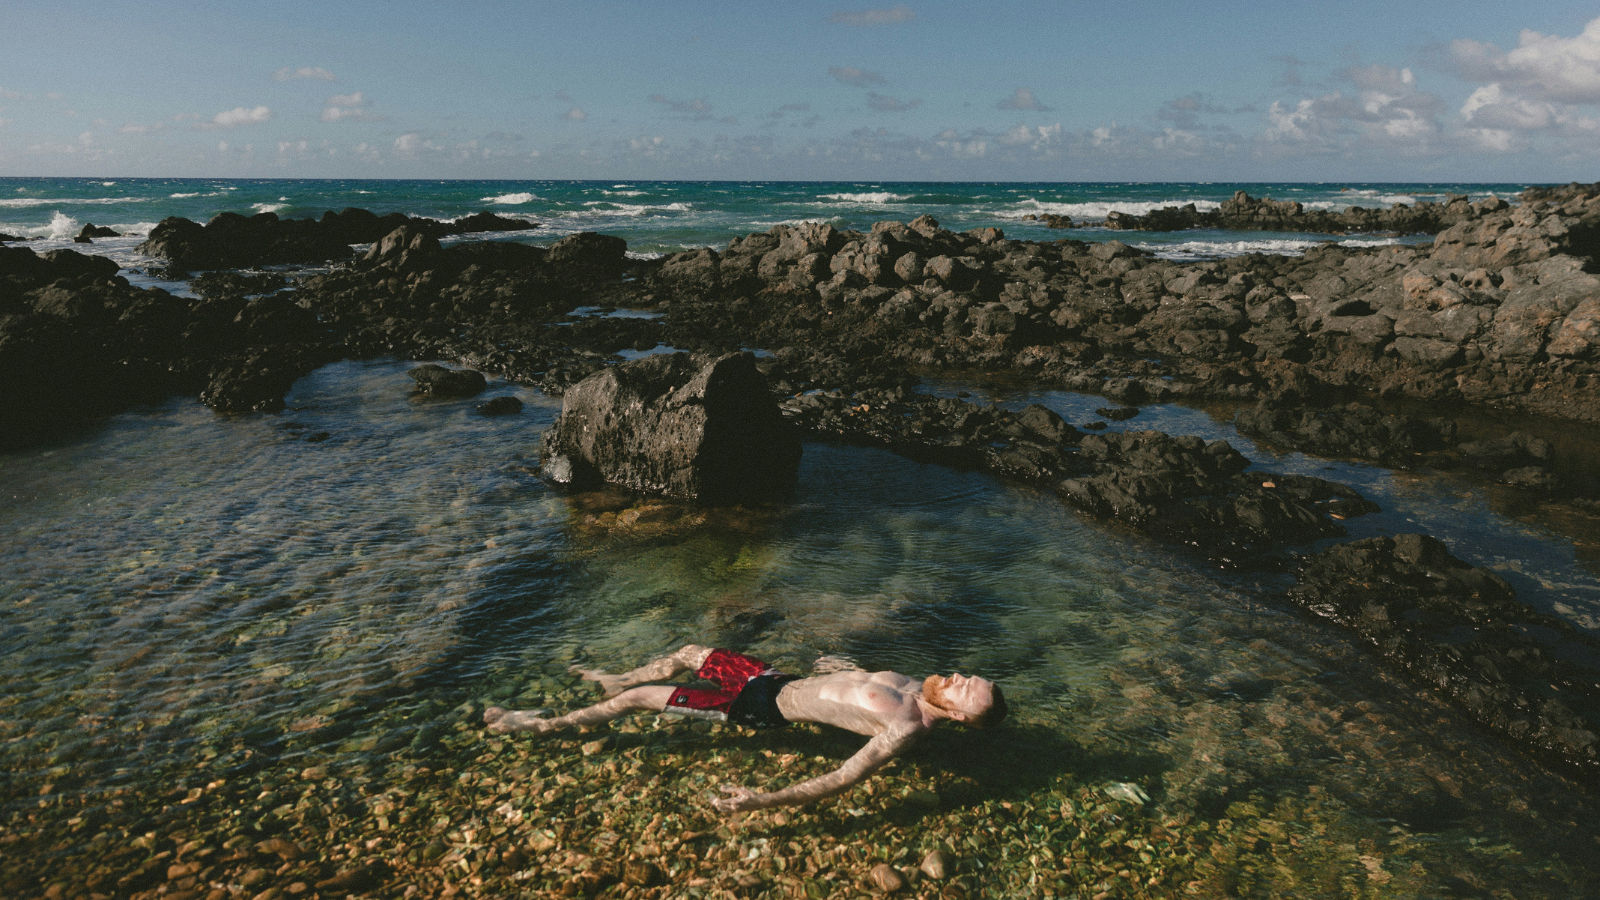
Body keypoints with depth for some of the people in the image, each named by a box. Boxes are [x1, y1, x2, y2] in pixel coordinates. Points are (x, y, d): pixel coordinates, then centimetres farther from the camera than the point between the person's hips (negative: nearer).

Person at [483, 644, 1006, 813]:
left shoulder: (906, 730, -27)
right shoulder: (916, 686, -2)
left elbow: (842, 779, -34)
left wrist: (765, 800, -40)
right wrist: (849, 670, 34)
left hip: (765, 707, -8)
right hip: (777, 676, 8)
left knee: (639, 698, -3)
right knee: (688, 652, 21)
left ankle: (541, 725, 18)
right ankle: (615, 679, 49)